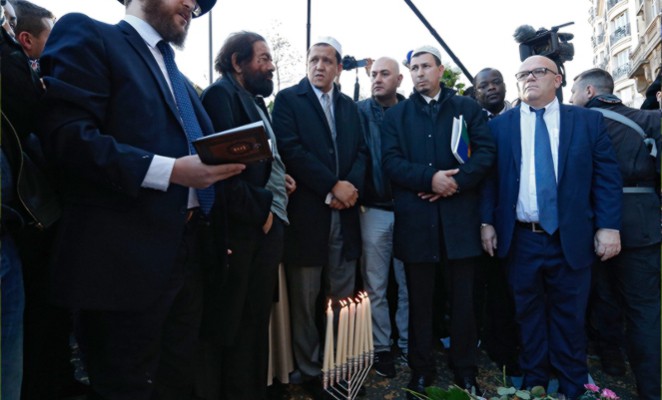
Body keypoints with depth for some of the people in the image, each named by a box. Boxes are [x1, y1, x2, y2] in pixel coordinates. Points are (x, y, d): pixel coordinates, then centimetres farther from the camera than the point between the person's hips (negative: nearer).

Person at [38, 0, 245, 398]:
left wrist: (222, 163, 3)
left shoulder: (178, 76, 23)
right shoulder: (88, 36, -1)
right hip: (129, 256, -7)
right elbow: (67, 134, -15)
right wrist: (172, 170, -20)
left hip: (189, 249, 8)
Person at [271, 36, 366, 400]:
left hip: (344, 213, 5)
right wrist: (332, 187, -15)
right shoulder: (288, 99, 2)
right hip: (307, 213, -4)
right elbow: (291, 150, -11)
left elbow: (361, 151, 10)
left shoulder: (349, 105, 18)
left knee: (343, 299, 10)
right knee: (304, 302, 6)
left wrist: (352, 186, -10)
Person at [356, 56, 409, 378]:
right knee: (375, 286, 7)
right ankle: (381, 347, 23)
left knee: (409, 283, 12)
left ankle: (408, 342, 28)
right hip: (375, 210, -1)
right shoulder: (360, 111, 2)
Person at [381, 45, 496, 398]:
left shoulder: (467, 108, 11)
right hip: (415, 219, 0)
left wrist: (456, 181, -14)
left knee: (463, 299, 9)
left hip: (459, 216, 0)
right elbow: (391, 162, -1)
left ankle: (466, 371, 25)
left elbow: (485, 151, 1)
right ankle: (421, 371, 23)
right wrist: (430, 178, -15)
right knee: (419, 299, 9)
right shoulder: (395, 114, 11)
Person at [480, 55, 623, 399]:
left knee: (570, 317, 12)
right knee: (529, 316, 13)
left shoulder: (588, 121, 5)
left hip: (572, 239, 0)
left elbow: (607, 175, 2)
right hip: (520, 239, 0)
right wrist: (487, 221, -5)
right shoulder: (499, 126, 5)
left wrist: (608, 226, -6)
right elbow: (489, 176, 3)